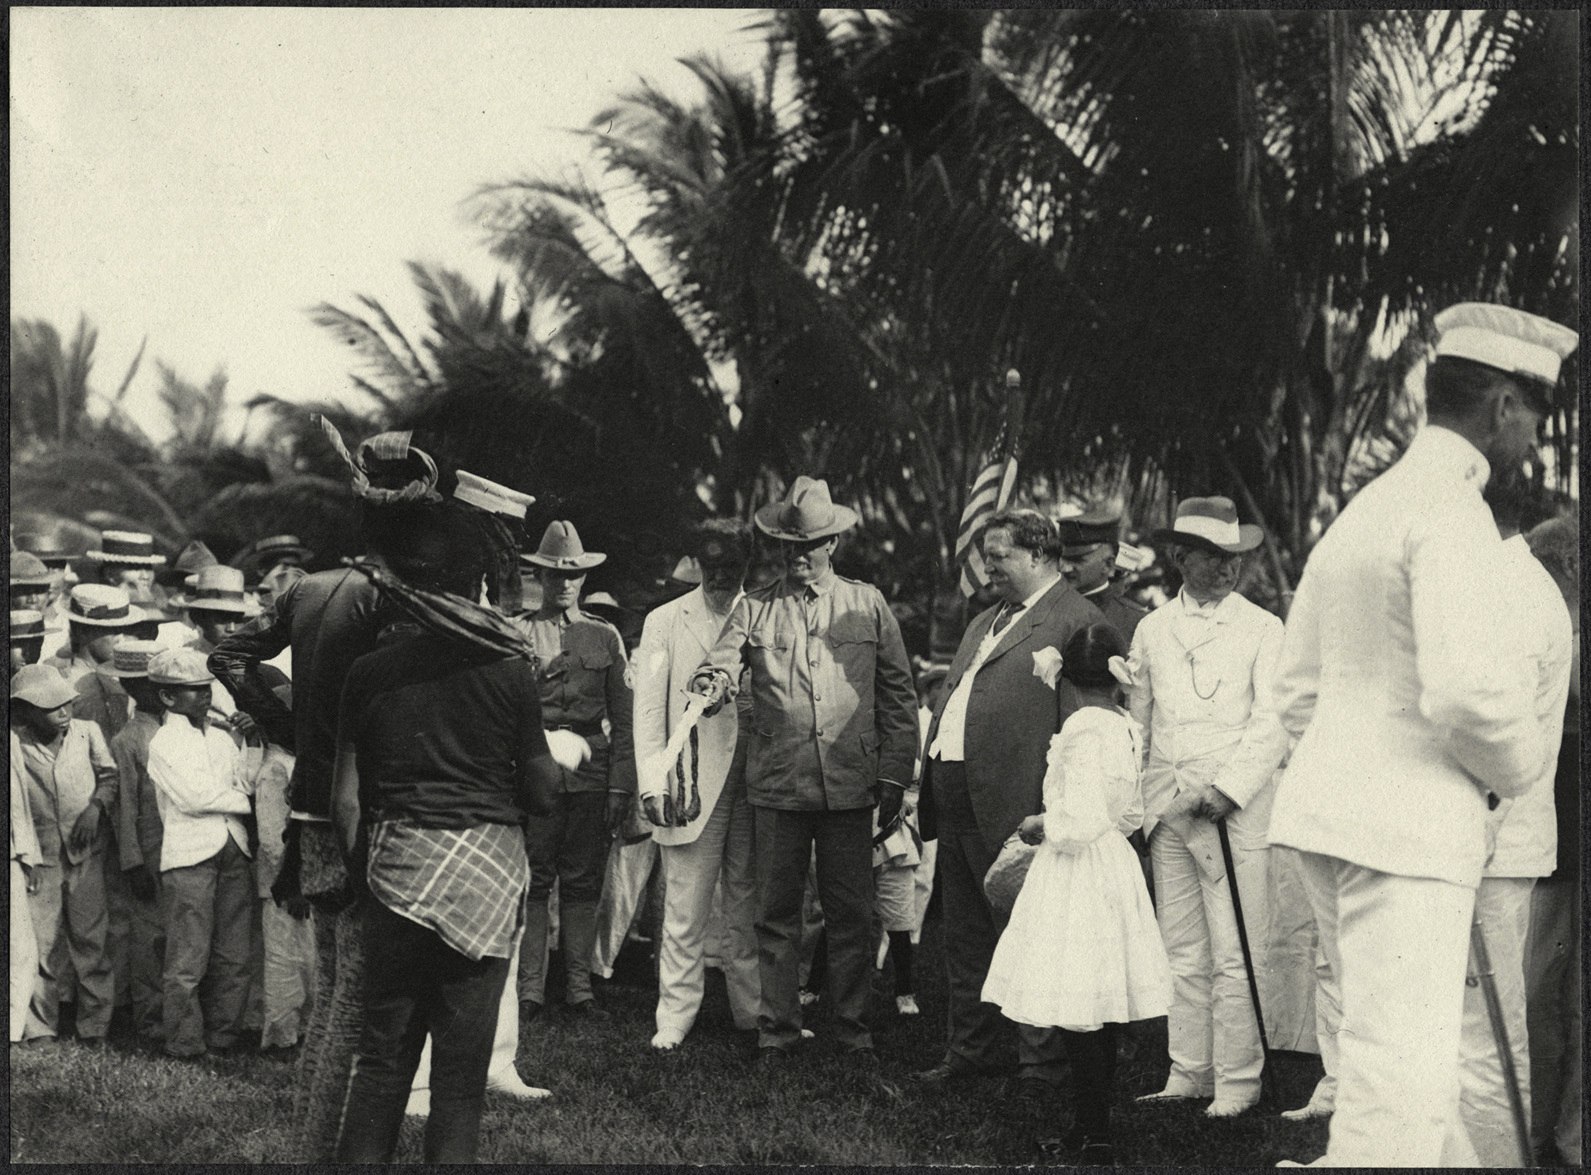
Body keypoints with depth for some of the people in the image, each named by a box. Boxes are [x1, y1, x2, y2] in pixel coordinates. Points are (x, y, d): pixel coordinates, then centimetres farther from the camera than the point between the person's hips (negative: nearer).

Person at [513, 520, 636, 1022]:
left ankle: (579, 989, 10)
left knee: (583, 883, 4)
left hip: (592, 772, 2)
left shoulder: (605, 636, 12)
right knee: (533, 882, -2)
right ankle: (530, 990, 3)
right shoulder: (515, 633, 6)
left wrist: (621, 786, 2)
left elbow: (622, 717, 10)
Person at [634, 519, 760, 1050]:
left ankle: (753, 1009, 16)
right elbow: (649, 709, 2)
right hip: (692, 783, -2)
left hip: (754, 781, 2)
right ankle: (675, 1017, 5)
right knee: (685, 909, -2)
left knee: (750, 905, 7)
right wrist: (654, 783, -7)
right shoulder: (665, 622, 6)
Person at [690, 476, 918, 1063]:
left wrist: (894, 773, 5)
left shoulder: (867, 604, 9)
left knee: (851, 913, 4)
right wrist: (714, 680, -31)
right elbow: (725, 655, -6)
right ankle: (777, 1027, 14)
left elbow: (898, 694, 10)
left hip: (851, 787, 0)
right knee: (777, 911, 4)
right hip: (777, 787, 0)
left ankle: (853, 1027, 14)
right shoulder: (755, 607, 9)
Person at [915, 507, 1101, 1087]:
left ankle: (1042, 1061, 6)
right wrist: (931, 785, 16)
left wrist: (1051, 808, -22)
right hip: (954, 796, 9)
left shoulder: (1075, 620, -9)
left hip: (1013, 801, -9)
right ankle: (970, 1050, 26)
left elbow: (1081, 717, -16)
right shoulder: (984, 622, 22)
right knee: (965, 936, 16)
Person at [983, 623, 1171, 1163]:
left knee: (1079, 1017, -4)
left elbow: (1082, 820, -22)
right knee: (1101, 1016, 13)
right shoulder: (1126, 727, 7)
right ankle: (1093, 1129, 19)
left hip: (1077, 874, -9)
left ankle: (1094, 1138, -2)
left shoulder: (1083, 730, -17)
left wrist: (1042, 825, -4)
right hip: (1116, 867, 9)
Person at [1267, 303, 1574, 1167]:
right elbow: (1466, 689, -23)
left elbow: (1296, 692, 19)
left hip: (1328, 811, 9)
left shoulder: (1358, 513, 16)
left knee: (1411, 1059, 19)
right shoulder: (1450, 511, -12)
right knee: (1400, 1074, -7)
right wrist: (1514, 769, -4)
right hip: (1409, 826, -9)